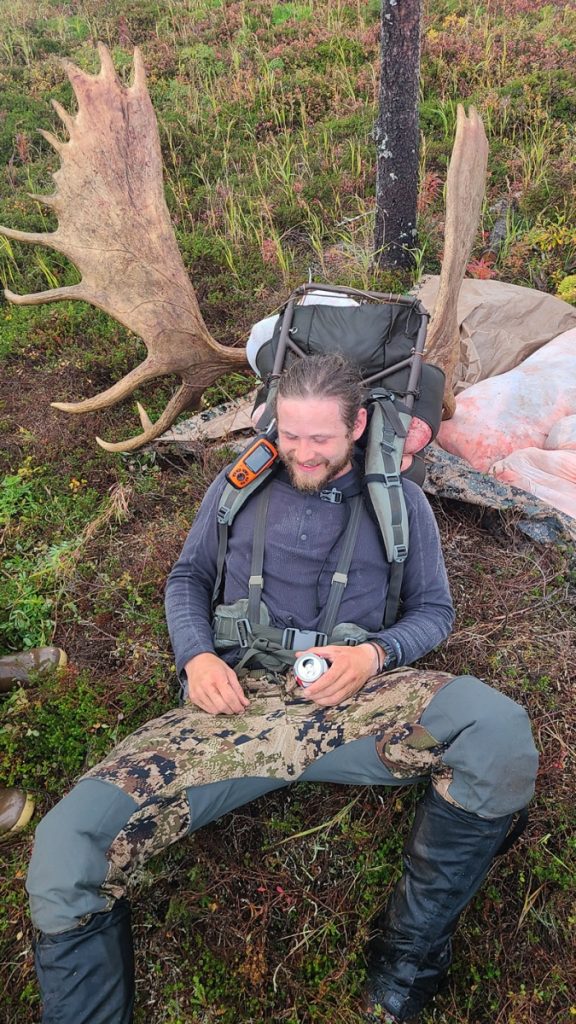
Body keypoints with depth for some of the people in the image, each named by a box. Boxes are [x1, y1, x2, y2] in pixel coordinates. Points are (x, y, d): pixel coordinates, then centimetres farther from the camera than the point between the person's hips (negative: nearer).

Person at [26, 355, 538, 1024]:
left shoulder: (400, 502, 15)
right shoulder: (240, 485, 18)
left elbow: (434, 611, 17)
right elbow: (188, 578, 20)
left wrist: (375, 655, -6)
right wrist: (196, 656, -1)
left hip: (353, 703, 0)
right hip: (237, 701, 1)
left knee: (497, 729, -32)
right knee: (65, 850, -23)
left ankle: (410, 949, -9)